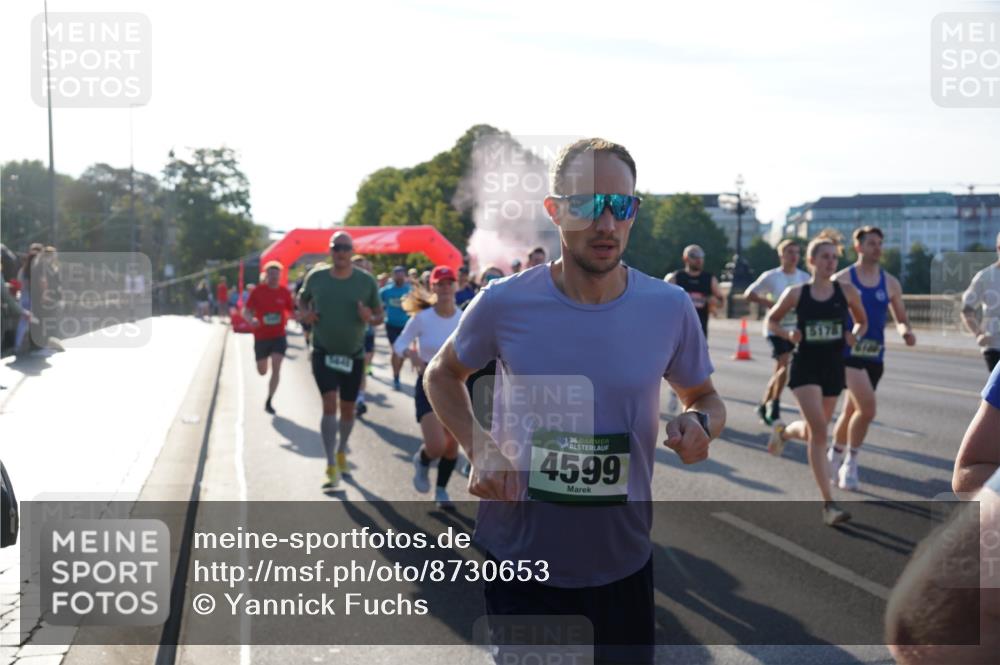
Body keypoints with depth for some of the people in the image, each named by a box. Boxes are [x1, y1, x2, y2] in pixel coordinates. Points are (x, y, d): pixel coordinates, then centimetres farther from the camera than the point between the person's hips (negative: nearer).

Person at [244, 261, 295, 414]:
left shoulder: (284, 292, 0)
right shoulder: (257, 291, -5)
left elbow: (292, 311, 9)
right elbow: (246, 310, -2)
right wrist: (251, 320, -24)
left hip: (279, 336, 0)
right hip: (261, 337, 0)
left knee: (276, 367, -15)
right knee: (262, 371, 10)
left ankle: (269, 402, -7)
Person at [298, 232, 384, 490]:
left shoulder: (366, 281, -5)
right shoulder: (316, 277, -4)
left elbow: (380, 316, 2)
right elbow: (302, 298, 15)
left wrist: (370, 318, -21)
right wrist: (305, 313, -7)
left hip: (353, 354, 1)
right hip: (323, 352, -1)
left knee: (348, 408, 12)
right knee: (330, 403, -14)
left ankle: (341, 450, 39)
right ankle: (332, 467, -14)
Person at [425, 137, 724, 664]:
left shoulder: (669, 308, -8)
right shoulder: (504, 304, -12)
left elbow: (703, 396, 9)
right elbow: (442, 375, 7)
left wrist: (700, 424, -15)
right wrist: (478, 449, -10)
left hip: (623, 558, 2)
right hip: (518, 556, -1)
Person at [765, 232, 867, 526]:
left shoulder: (846, 291, -1)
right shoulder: (796, 293, -5)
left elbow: (862, 321, 13)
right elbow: (771, 320, 8)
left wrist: (854, 335, -8)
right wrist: (787, 334, -12)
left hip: (833, 367, 4)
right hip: (805, 366, -4)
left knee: (815, 430, 15)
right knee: (819, 430, -14)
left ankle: (783, 431, 53)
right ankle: (828, 504, -12)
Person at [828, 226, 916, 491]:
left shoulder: (890, 283, 8)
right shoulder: (842, 280, -4)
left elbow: (901, 319, 15)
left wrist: (905, 331, -7)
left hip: (875, 357, 5)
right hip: (848, 352, -5)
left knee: (852, 411, 14)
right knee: (867, 407, -21)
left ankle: (834, 457, 36)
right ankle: (851, 462, -4)